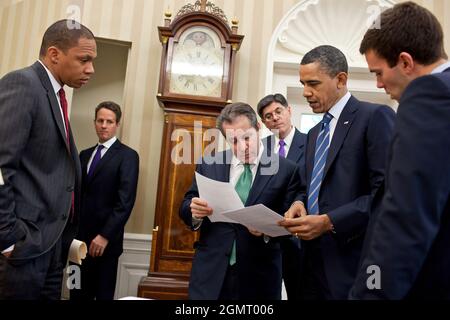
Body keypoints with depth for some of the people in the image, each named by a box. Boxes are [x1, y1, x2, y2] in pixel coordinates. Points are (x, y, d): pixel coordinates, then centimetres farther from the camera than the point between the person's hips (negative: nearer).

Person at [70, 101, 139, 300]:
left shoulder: (127, 156, -5)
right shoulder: (85, 155, 14)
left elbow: (126, 201, -13)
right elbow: (78, 193, 13)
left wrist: (105, 235, -18)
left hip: (105, 239, -5)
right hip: (79, 236, 5)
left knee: (103, 293, 7)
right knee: (78, 293, 9)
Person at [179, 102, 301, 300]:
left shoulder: (286, 170, -4)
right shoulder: (209, 165, 5)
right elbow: (186, 207, 8)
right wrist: (194, 210, -13)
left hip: (259, 277, -1)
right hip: (210, 271, 2)